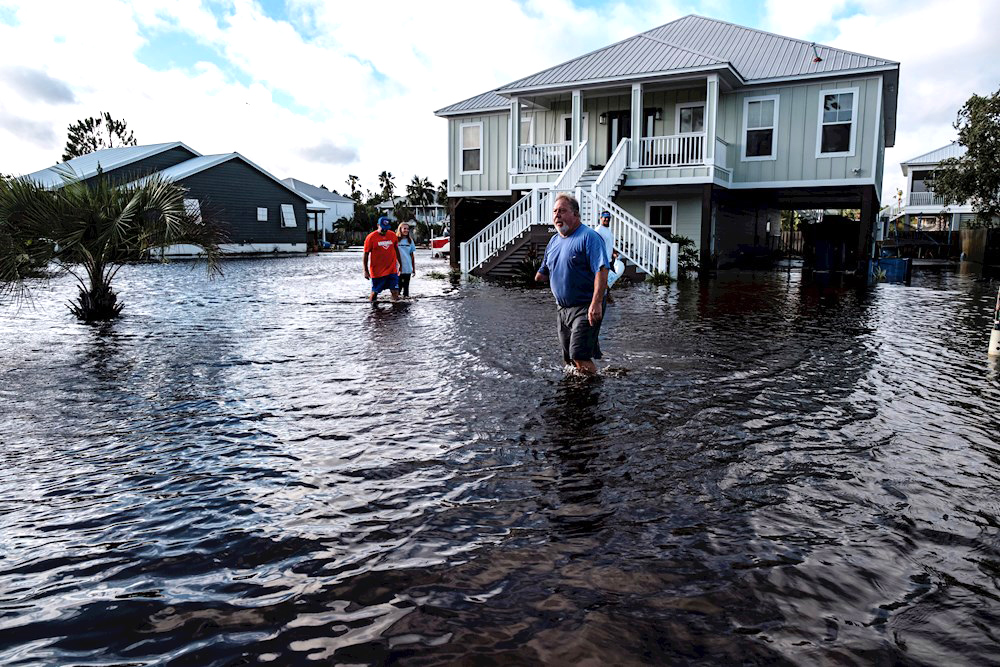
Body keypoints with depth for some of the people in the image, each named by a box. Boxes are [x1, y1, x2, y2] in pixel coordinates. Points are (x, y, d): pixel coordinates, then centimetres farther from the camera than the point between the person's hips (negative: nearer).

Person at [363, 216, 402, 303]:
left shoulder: (393, 235, 5)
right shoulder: (371, 237, -7)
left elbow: (396, 250, 18)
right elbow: (366, 254, -4)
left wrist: (399, 263, 20)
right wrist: (366, 271, -6)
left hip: (392, 270, 3)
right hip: (377, 272, -2)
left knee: (395, 292, -6)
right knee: (374, 292, 5)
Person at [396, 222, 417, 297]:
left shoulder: (410, 240, 8)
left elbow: (412, 255, 12)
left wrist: (414, 268, 12)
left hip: (408, 269, 3)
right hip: (398, 268, -3)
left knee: (406, 286, 9)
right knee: (398, 286, 1)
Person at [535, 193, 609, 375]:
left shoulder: (588, 237, -12)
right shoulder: (554, 241, 13)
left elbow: (601, 270, -23)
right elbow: (543, 273, 26)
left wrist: (596, 303, -30)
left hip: (585, 309, -8)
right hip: (562, 309, 8)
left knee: (580, 357, -16)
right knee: (569, 358, 12)